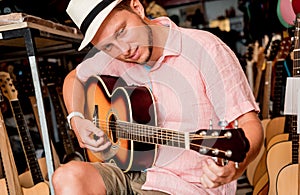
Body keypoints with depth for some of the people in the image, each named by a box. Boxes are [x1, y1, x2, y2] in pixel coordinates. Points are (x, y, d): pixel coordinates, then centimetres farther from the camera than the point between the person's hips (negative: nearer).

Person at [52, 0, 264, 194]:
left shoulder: (205, 49, -13)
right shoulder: (110, 59, 3)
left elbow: (250, 123, -15)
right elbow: (74, 78, 23)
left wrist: (235, 168, -34)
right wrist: (77, 121, 6)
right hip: (128, 169, 6)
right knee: (68, 176, -23)